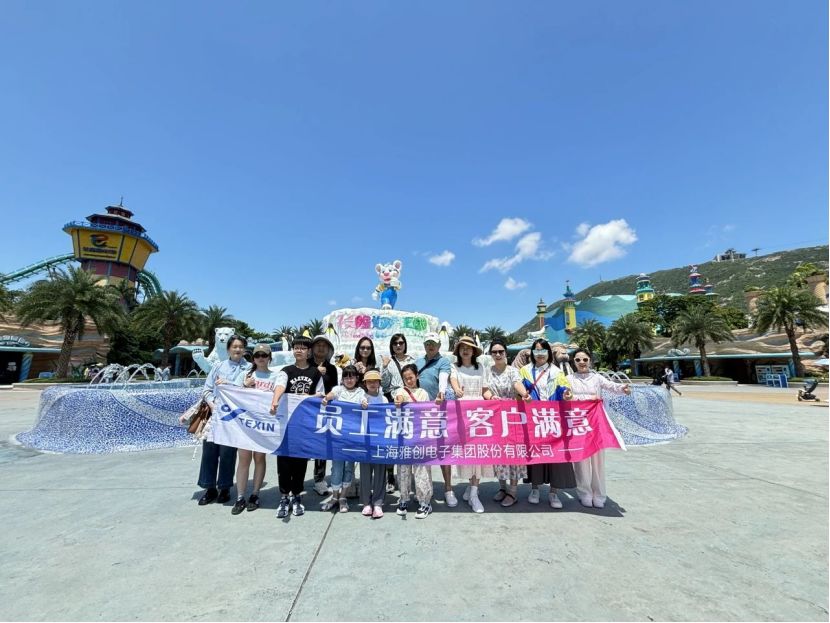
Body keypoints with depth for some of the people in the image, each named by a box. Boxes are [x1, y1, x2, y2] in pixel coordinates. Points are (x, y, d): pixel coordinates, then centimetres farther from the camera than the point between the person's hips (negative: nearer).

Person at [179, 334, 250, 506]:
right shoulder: (218, 366, 11)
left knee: (227, 453, 1)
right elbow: (206, 389, 9)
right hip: (214, 413, 3)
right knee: (209, 451, 6)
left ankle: (225, 489, 20)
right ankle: (210, 488, 24)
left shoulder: (249, 368, 0)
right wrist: (212, 404, -7)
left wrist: (227, 383, -14)